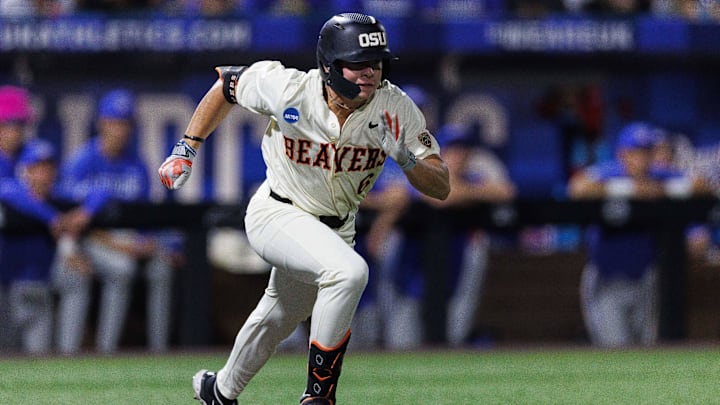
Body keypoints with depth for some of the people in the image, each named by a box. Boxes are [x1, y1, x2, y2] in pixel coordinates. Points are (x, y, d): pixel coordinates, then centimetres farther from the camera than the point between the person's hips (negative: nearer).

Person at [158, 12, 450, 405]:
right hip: (276, 214, -5)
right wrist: (185, 150, -5)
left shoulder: (396, 109, -20)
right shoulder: (287, 89, -25)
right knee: (349, 271, -31)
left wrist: (405, 159, -39)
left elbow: (441, 188, -20)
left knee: (277, 320, 24)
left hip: (336, 227, 5)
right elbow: (227, 85, -4)